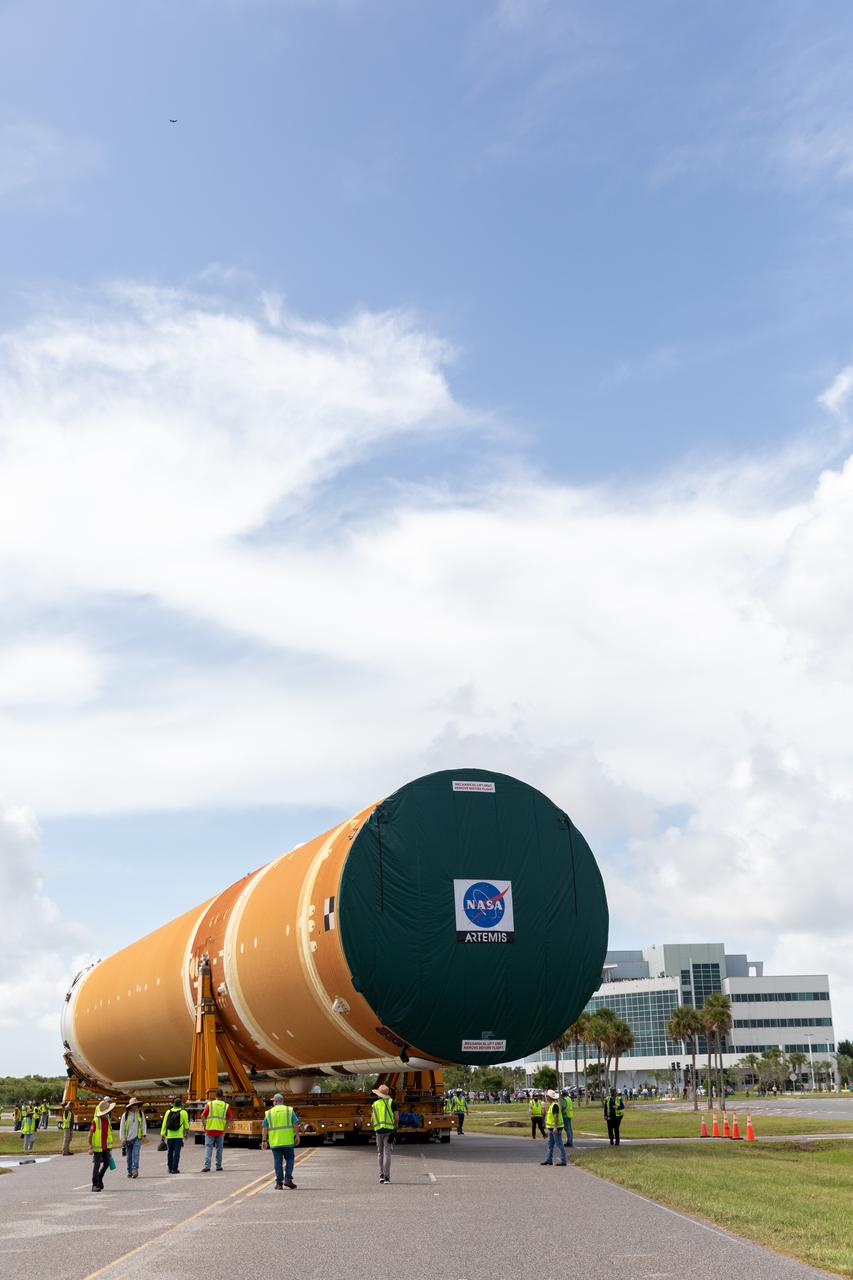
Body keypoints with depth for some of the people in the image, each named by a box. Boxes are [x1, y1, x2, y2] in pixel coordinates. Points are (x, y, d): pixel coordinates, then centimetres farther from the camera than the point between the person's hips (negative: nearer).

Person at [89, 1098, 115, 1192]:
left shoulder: (107, 1119, 7)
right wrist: (90, 1147, -18)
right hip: (97, 1147, -7)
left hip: (106, 1146, 7)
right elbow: (90, 1134, -14)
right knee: (96, 1165, -3)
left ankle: (99, 1178, 31)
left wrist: (110, 1146, 19)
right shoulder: (95, 1121, -17)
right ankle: (95, 1185, 3)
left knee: (107, 1163, 8)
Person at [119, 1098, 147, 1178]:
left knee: (135, 1154, -14)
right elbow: (122, 1128, 2)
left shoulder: (140, 1114, 5)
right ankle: (129, 1171, 18)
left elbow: (143, 1124, 14)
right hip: (128, 1138, 0)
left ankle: (135, 1170, -20)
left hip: (137, 1138, 0)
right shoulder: (125, 1115, -1)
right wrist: (123, 1139, 0)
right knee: (129, 1156, 6)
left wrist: (144, 1134, 2)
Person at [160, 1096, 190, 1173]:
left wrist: (162, 1134, 7)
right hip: (178, 1136, -3)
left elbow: (164, 1124, 3)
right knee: (177, 1152, -1)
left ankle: (170, 1168, 20)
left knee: (170, 1152, 14)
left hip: (169, 1136, 3)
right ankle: (174, 1169, -5)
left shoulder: (168, 1112, 4)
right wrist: (186, 1132, 21)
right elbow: (186, 1125, 3)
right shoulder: (183, 1113, -3)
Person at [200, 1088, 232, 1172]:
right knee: (219, 1148, 11)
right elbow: (228, 1119, 0)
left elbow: (203, 1116, -4)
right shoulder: (226, 1106, 2)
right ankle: (218, 1166, 15)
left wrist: (205, 1126, 5)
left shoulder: (209, 1104, -1)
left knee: (208, 1147, 1)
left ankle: (207, 1166, -10)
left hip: (210, 1130, -1)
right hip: (220, 1130, 1)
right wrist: (225, 1129, 7)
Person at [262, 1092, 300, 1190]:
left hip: (275, 1142, 1)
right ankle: (288, 1179, 1)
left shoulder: (269, 1113, 5)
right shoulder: (289, 1110, 3)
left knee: (278, 1161, 6)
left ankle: (279, 1183, 5)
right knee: (289, 1159, 12)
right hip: (288, 1141, -1)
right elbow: (295, 1124, -4)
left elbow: (265, 1128, 2)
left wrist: (264, 1140, 5)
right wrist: (297, 1136, 0)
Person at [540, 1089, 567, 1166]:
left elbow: (556, 1116, -24)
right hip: (551, 1128, 11)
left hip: (555, 1128, -11)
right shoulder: (551, 1104, 14)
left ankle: (563, 1160, -2)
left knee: (559, 1144, -6)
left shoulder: (555, 1105, -18)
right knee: (550, 1145, 12)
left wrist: (555, 1127, -28)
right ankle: (549, 1159, 16)